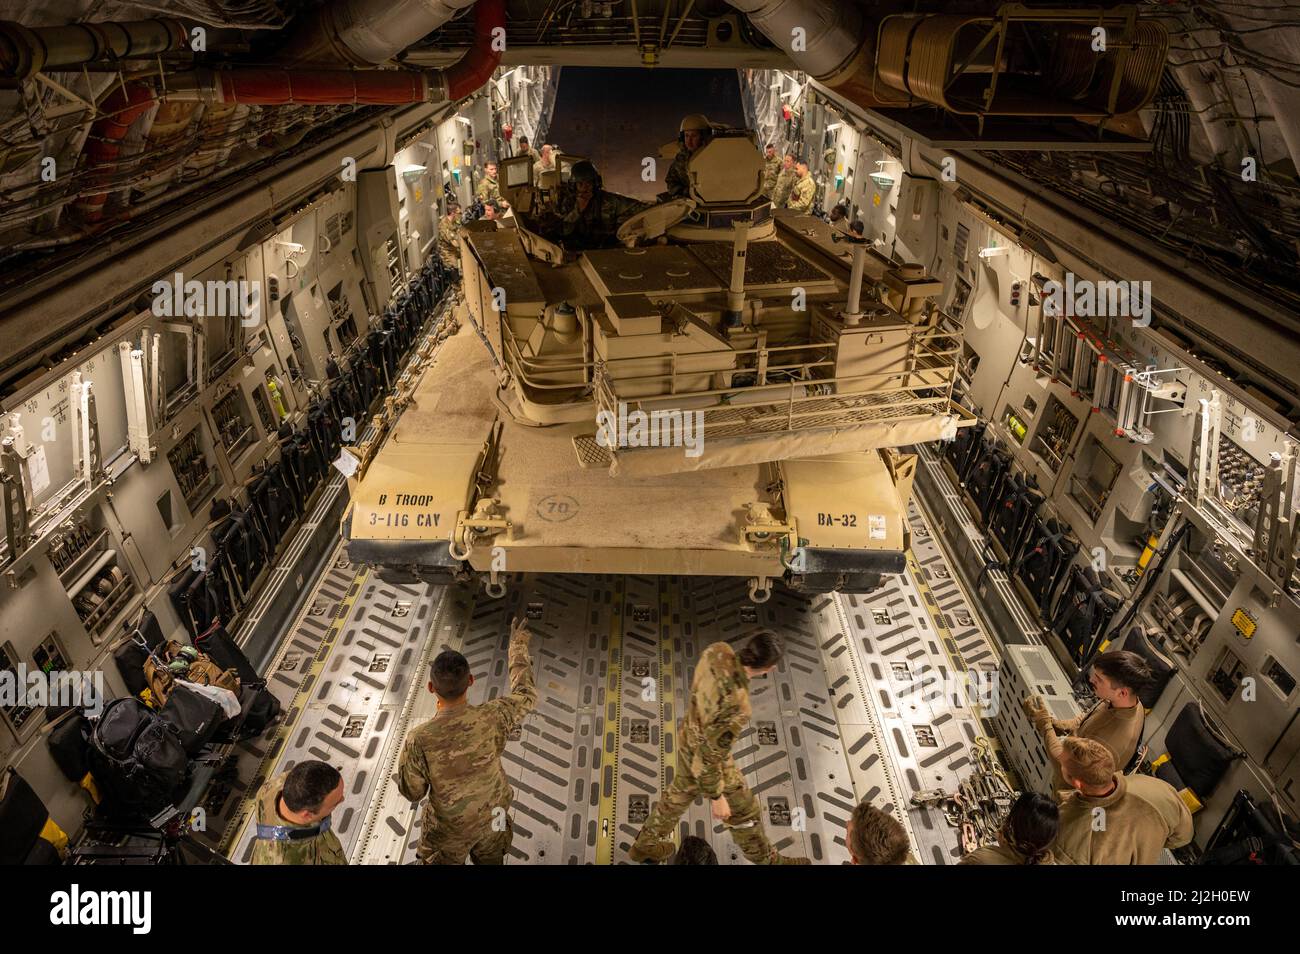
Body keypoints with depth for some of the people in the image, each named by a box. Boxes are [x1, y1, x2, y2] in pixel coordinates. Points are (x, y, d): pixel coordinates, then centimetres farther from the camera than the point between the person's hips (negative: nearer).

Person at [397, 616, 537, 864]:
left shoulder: (419, 741, -35)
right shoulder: (492, 718, -30)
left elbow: (411, 792, -16)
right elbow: (526, 695, -7)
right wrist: (518, 645, 4)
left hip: (449, 828, -2)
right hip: (493, 818, 2)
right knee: (490, 861, 30)